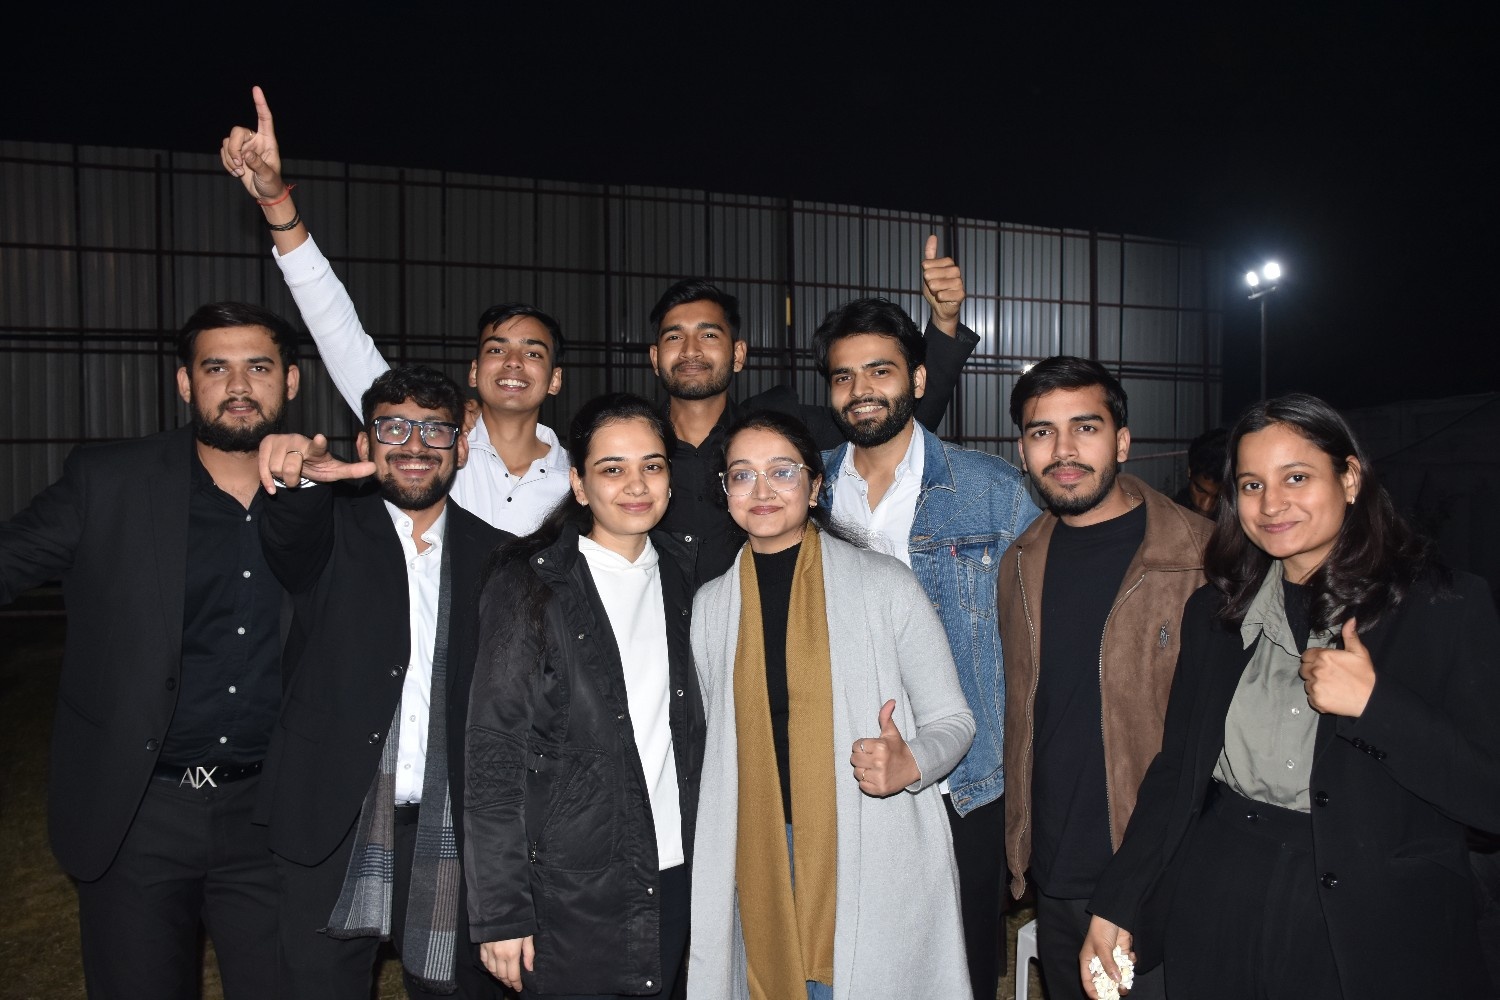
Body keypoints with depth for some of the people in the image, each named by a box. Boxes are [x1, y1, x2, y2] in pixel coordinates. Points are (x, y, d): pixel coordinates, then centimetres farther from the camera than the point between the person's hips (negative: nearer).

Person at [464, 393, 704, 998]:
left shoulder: (676, 584, 8)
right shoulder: (527, 583, -8)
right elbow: (493, 752, -10)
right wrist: (500, 911, -12)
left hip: (672, 880, 5)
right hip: (568, 896, -4)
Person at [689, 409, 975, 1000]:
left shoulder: (885, 583, -5)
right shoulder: (711, 604, 5)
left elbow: (953, 719, -1)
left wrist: (908, 764, -21)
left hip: (877, 860, -2)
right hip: (760, 863, 3)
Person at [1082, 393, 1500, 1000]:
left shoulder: (1446, 608, -7)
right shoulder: (1214, 610, 4)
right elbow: (1175, 769, 7)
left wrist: (1375, 703, -23)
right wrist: (1115, 903, 3)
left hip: (1376, 927, -3)